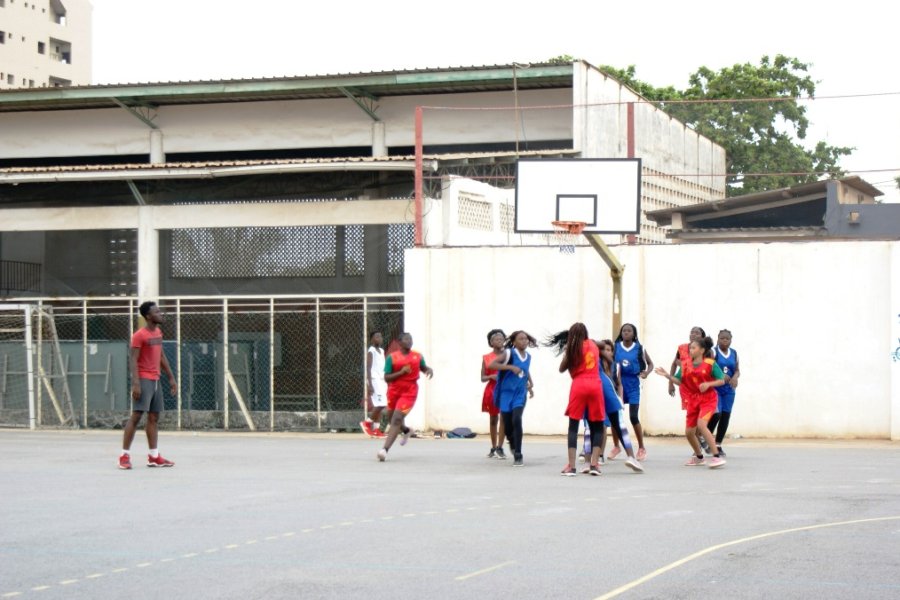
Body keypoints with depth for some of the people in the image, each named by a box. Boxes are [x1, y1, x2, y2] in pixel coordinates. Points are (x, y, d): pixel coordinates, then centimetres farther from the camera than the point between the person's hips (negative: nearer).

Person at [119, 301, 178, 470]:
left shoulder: (158, 332, 14)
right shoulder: (139, 335, -11)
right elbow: (133, 360, -16)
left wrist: (171, 378, 20)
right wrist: (135, 383, -24)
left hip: (155, 380, 9)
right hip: (143, 379, -9)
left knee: (154, 417, 8)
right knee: (136, 416, -12)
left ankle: (154, 457, 11)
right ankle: (124, 455, -9)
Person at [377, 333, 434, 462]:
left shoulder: (418, 356, 5)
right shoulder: (392, 357, -2)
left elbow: (424, 368, 23)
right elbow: (386, 377, -5)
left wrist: (430, 369, 0)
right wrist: (401, 372, -18)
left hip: (409, 392, -1)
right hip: (394, 391, 1)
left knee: (397, 419, -15)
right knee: (394, 419, 17)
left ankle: (385, 449, -20)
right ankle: (406, 431, 53)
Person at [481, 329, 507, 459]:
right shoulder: (486, 358, 4)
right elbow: (483, 378, 5)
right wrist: (492, 376, -15)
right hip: (492, 389, 1)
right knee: (493, 418, 8)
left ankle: (500, 448, -9)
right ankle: (493, 448, 17)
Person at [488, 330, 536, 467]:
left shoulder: (528, 356, 6)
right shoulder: (509, 353, -10)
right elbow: (491, 365, -20)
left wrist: (530, 384, 19)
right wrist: (510, 367, -26)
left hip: (520, 394, 2)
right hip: (506, 393, -2)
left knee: (517, 420, -21)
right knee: (507, 425, 2)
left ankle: (518, 456, -15)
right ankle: (513, 445, 37)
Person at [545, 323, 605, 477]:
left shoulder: (573, 349, 7)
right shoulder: (593, 345, 15)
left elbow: (562, 369, 14)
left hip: (579, 386, -2)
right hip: (595, 386, 2)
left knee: (573, 426, 2)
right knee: (597, 426, 8)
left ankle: (571, 466, -6)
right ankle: (594, 464, -3)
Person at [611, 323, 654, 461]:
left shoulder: (639, 348, 0)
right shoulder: (616, 347, 2)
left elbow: (650, 364, 8)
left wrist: (646, 373, -12)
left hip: (633, 384, -2)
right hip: (618, 383, 2)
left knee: (634, 417, -7)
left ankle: (641, 448, 8)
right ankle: (616, 446, 21)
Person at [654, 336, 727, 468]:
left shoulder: (710, 364, -8)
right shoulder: (686, 364, 4)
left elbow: (722, 381, -6)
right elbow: (679, 381, 9)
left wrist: (708, 384, -22)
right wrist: (667, 375, -5)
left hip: (708, 399, -6)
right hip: (693, 400, 6)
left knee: (701, 424, -28)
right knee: (689, 432, 7)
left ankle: (716, 457, -24)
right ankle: (698, 457, 32)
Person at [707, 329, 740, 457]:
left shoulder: (734, 353, 9)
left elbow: (737, 370, 10)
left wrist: (735, 377, -12)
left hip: (728, 389, 5)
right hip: (714, 388, -5)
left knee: (725, 416, 3)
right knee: (716, 413, -18)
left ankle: (718, 445, 13)